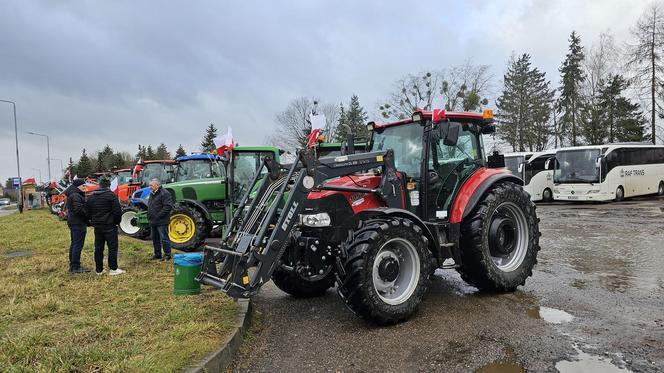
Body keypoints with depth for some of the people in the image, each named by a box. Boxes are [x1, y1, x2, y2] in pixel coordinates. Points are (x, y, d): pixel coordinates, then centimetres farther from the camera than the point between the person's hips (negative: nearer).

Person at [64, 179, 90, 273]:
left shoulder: (70, 195, 16)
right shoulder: (76, 196, -17)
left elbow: (67, 208, 22)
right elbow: (78, 209, -26)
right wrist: (88, 215, -15)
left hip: (72, 222, 11)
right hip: (78, 223, -11)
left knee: (74, 244, 16)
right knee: (78, 245, -7)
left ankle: (72, 265, 24)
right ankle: (76, 267, -4)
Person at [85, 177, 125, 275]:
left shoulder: (91, 197, 8)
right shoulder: (111, 195, -11)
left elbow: (87, 212, 12)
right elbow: (117, 211, -13)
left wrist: (93, 221, 20)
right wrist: (117, 221, 1)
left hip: (97, 226, 6)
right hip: (110, 226, -6)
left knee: (98, 248, 11)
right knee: (112, 247, 0)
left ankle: (99, 269, 16)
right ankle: (113, 269, 0)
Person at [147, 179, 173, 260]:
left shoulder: (164, 194, -14)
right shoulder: (152, 194, 16)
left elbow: (168, 207, -22)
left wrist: (159, 215, -21)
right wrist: (149, 216, 14)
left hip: (161, 222, -10)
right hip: (153, 222, 10)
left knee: (164, 238, -5)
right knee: (155, 239, 16)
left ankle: (167, 255, 3)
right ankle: (157, 254, 26)